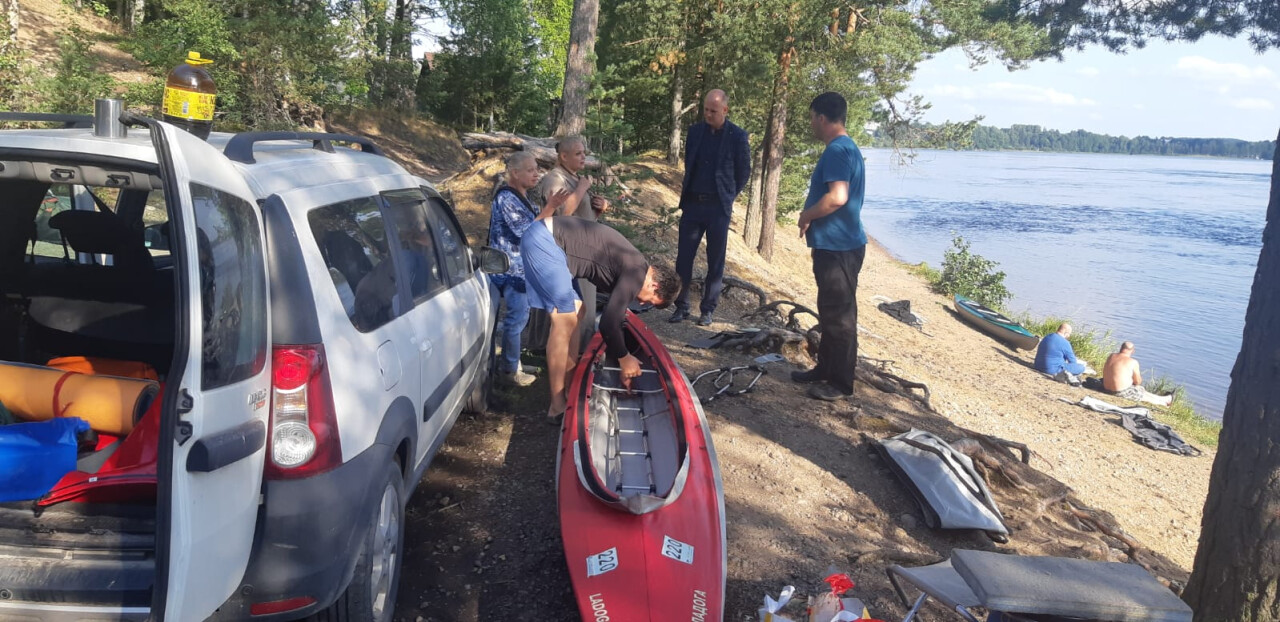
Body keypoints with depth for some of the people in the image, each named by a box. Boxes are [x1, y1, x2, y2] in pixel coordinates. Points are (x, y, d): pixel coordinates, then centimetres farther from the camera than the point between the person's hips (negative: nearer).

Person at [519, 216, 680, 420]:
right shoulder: (636, 273, -13)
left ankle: (569, 386, 20)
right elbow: (608, 324, -15)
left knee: (575, 312, 14)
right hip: (543, 241, -10)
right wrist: (624, 358, -1)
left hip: (543, 239, 10)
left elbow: (610, 316, 23)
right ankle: (558, 405, -4)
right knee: (566, 321, -9)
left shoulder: (631, 265, 16)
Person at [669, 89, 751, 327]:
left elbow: (744, 173, 4)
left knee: (715, 261, 4)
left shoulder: (737, 136, -5)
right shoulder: (695, 131, 7)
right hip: (692, 203, 3)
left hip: (718, 206, -3)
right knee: (684, 258, 2)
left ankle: (708, 309, 12)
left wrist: (728, 196, 7)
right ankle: (681, 307, 10)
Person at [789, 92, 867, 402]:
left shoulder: (837, 150, -18)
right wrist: (812, 219, 17)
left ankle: (841, 383, 5)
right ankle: (825, 370, 30)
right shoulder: (846, 148, 16)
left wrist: (806, 216, -14)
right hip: (835, 245, 11)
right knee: (830, 312, 19)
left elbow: (837, 197, -30)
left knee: (839, 316, -3)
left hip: (839, 247, -11)